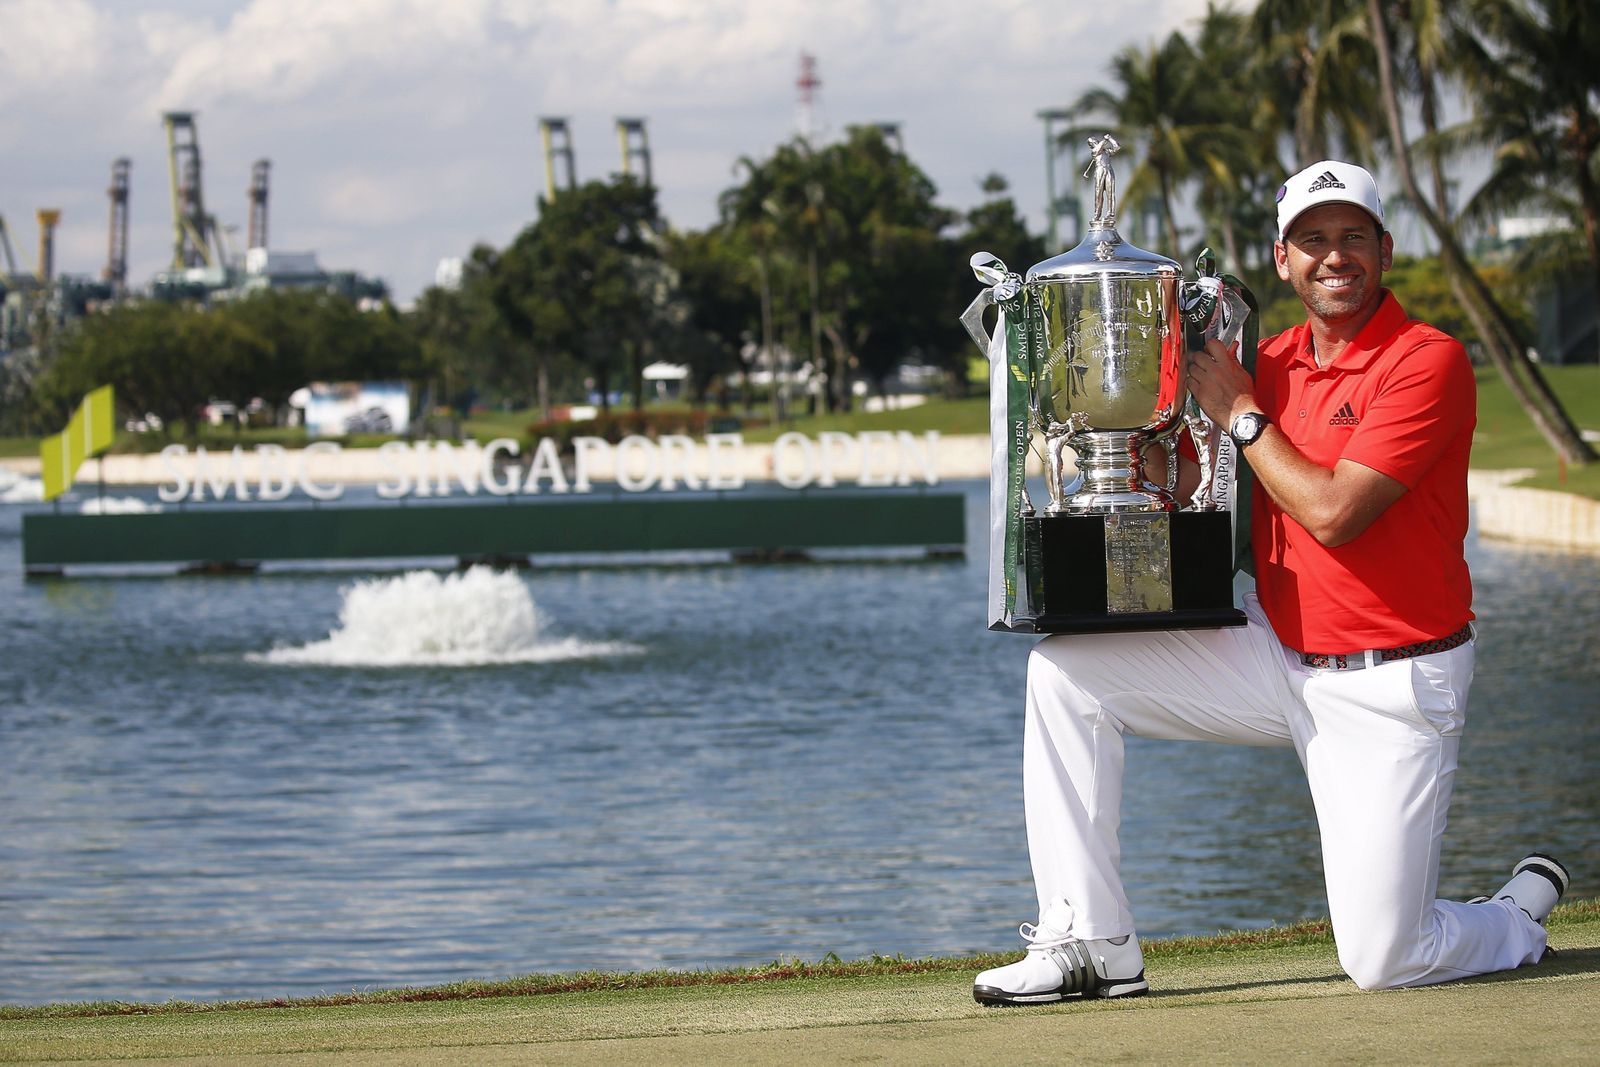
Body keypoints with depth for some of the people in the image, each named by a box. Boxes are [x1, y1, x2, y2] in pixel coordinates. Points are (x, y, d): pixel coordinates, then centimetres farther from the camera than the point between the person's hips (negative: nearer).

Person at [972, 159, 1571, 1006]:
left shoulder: (1429, 362, -14)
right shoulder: (1271, 362, 7)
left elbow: (1332, 512, -22)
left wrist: (1239, 412, -12)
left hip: (1392, 688, -6)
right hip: (1277, 659, 7)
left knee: (1381, 961, -12)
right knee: (1064, 673, -6)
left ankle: (1522, 911, 24)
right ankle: (1090, 941, -2)